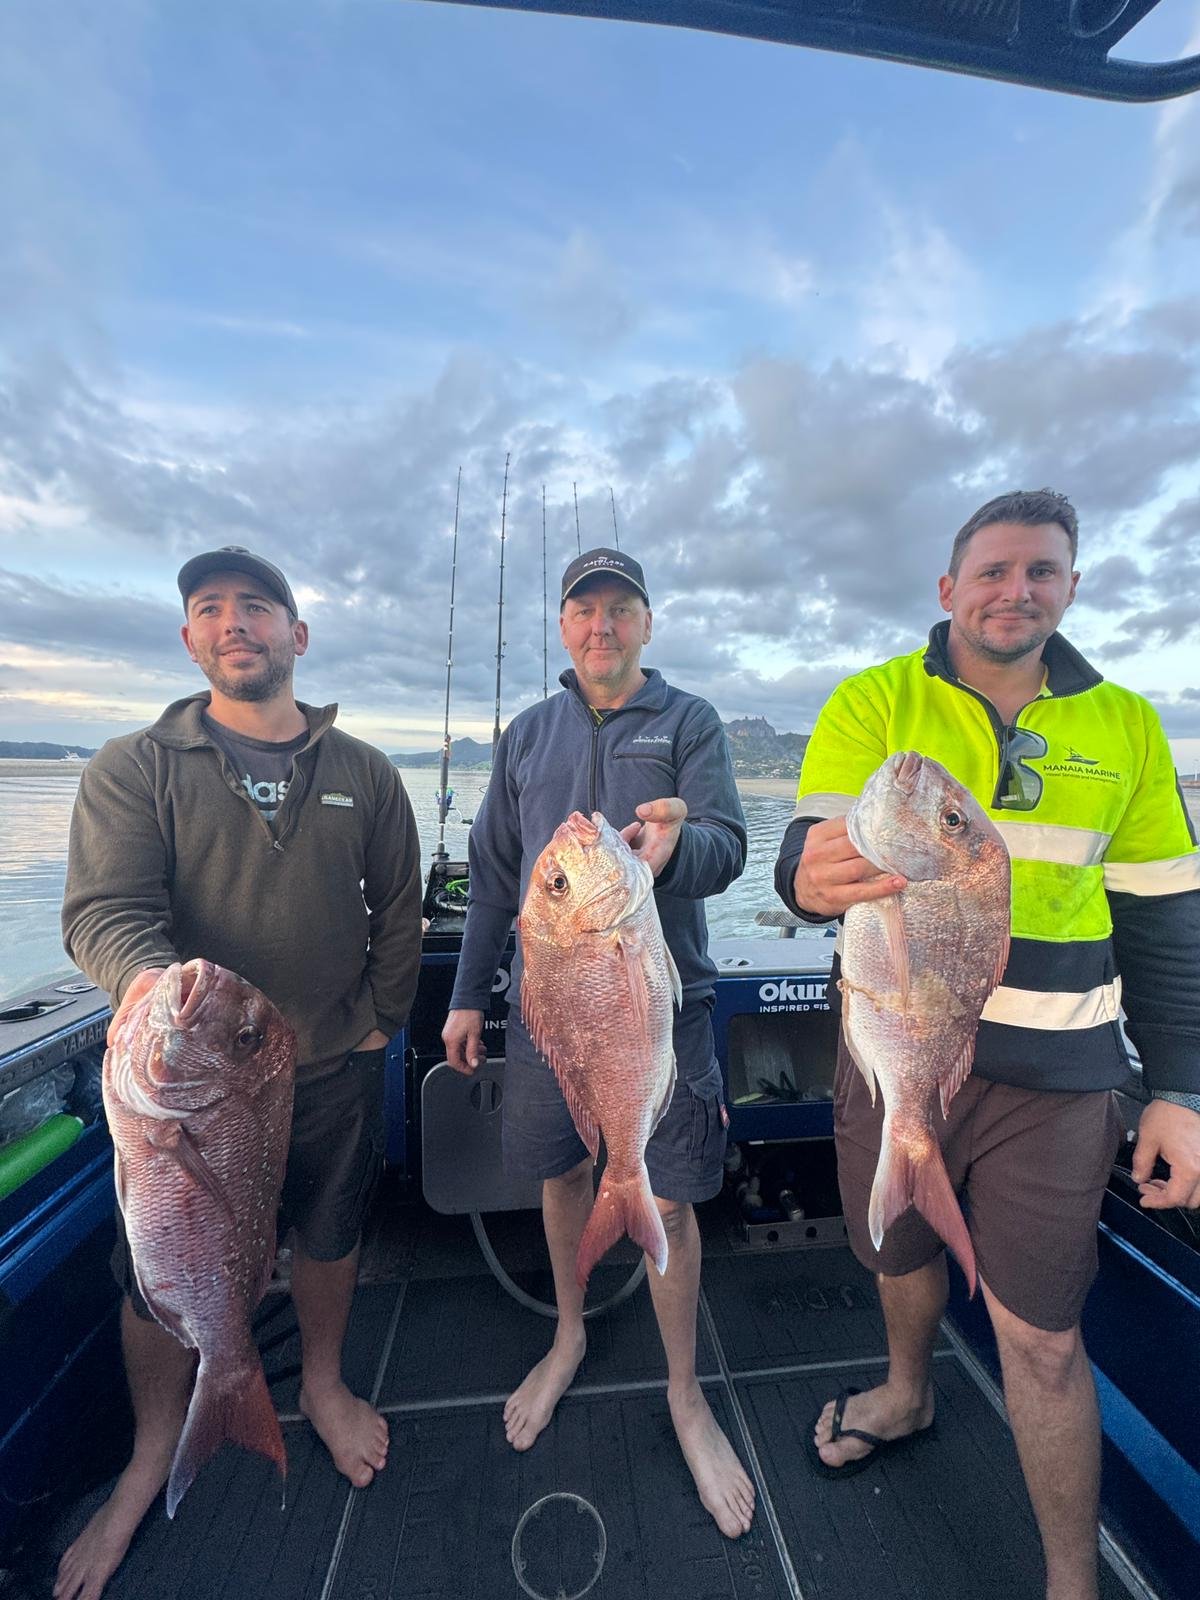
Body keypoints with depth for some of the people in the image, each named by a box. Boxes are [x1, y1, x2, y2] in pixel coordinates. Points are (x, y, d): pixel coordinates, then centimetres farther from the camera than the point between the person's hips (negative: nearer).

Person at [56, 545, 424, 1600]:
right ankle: (152, 1458, 46)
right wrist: (148, 974, -37)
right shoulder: (134, 768, -4)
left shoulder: (363, 773, 0)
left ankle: (323, 1387, 49)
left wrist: (380, 1020, 0)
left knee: (330, 1236, 20)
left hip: (334, 1067, 2)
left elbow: (399, 911, 3)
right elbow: (104, 908, -16)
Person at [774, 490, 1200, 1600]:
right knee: (899, 1251, 23)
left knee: (1042, 1337, 9)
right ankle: (908, 1394, 55)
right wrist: (810, 874, -41)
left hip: (1052, 1078, 1)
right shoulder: (874, 702, -6)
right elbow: (812, 850, -17)